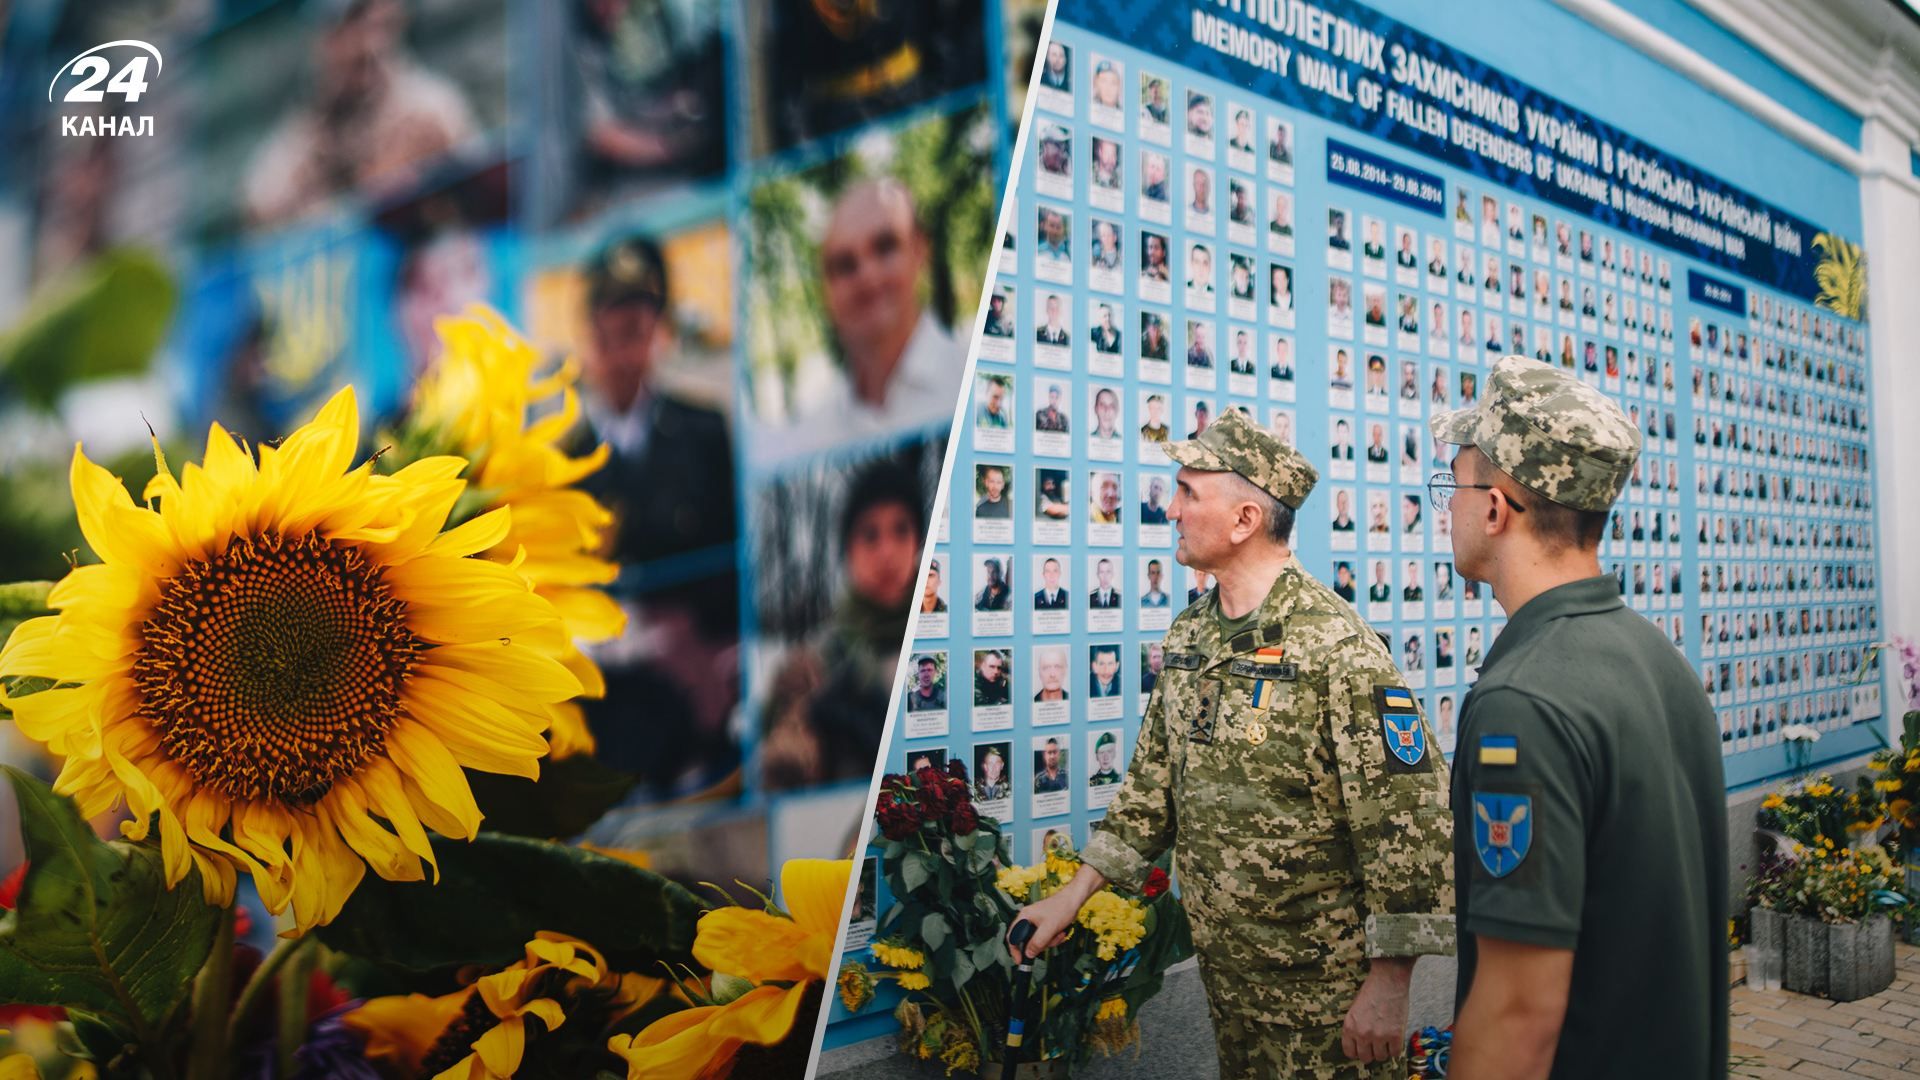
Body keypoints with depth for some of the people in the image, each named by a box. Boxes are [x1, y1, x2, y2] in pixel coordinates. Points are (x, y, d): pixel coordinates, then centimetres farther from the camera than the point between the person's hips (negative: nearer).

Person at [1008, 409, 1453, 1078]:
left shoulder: (1336, 647, -20)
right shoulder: (1189, 635, 4)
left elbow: (1406, 820, -20)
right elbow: (1154, 782, 12)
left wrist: (1390, 982, -19)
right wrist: (1074, 895, 10)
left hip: (1324, 989, -7)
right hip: (1223, 968, 7)